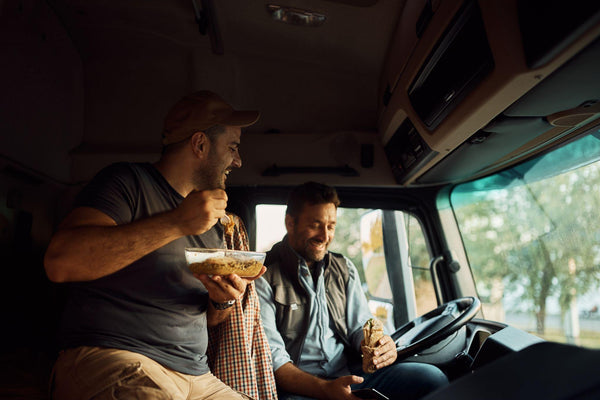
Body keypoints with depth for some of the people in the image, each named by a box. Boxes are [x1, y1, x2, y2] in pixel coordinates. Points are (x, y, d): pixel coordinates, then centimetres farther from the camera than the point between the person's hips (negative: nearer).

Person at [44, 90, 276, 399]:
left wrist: (223, 302, 0)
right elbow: (60, 262, -19)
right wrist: (176, 223, -20)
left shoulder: (214, 223, 19)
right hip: (108, 355, -6)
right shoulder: (129, 181, -2)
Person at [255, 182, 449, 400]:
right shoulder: (264, 277, -6)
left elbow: (359, 327, 15)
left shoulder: (344, 269, 14)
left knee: (431, 376, -15)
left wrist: (380, 347, -10)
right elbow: (271, 358, -12)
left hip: (351, 373, 6)